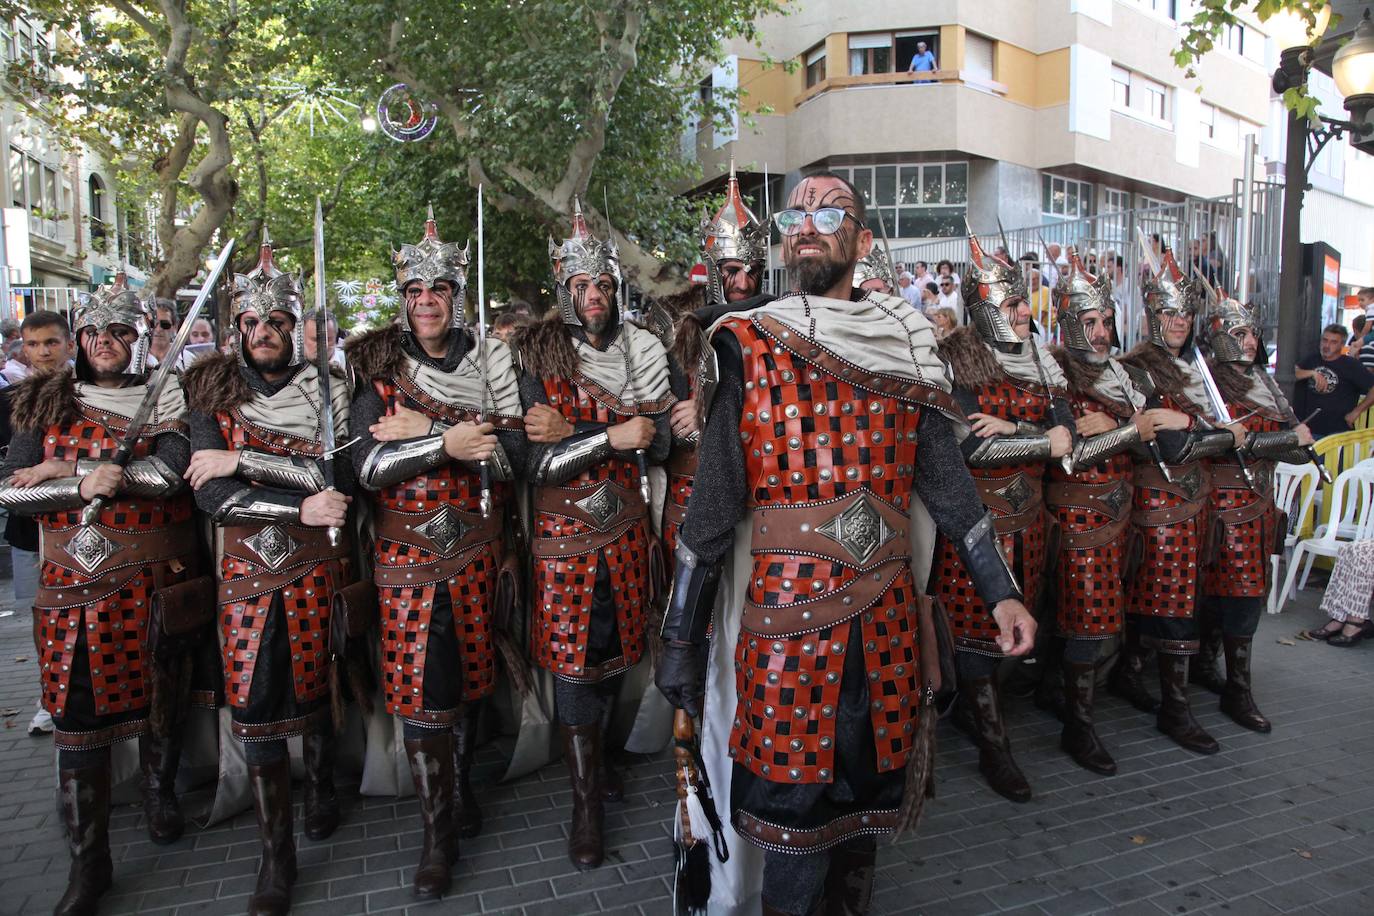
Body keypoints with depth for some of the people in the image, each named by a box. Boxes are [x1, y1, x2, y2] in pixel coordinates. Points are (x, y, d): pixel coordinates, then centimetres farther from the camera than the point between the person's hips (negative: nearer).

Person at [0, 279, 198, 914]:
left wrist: (68, 467, -14)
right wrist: (85, 487, -15)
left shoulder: (168, 398, 1)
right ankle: (88, 861, 16)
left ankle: (160, 792, 39)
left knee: (159, 696, 11)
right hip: (74, 583, 2)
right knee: (78, 716, 3)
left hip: (154, 580, -1)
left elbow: (168, 472, -17)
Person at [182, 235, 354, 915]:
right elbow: (210, 495, -9)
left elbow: (344, 476, -16)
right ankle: (276, 854, 15)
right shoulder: (214, 394, 3)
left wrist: (244, 458, -19)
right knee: (255, 704, 1)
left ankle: (321, 785, 40)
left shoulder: (327, 391, -1)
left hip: (316, 568, -1)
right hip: (247, 571, 1)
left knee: (313, 686, 11)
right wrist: (302, 505, -20)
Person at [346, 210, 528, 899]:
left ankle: (461, 786, 38)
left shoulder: (489, 361, 4)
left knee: (469, 676, 14)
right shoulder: (378, 366, 1)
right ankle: (439, 833, 17)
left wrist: (425, 430, -15)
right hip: (407, 555, -1)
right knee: (420, 688, 1)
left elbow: (512, 451, -7)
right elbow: (368, 465, -11)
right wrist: (447, 442, -21)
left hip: (475, 551, 2)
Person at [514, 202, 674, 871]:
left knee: (613, 654, 15)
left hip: (626, 531, 3)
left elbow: (659, 443, -7)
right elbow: (539, 465, -14)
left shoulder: (641, 353, 4)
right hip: (565, 535, -3)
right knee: (573, 664, 2)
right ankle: (586, 804, 16)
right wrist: (611, 436, -22)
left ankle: (595, 759, 38)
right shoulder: (538, 357, -6)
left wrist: (571, 433, -16)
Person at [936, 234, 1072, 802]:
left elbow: (1066, 429, 1)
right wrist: (1043, 442, -10)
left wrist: (1009, 428, -15)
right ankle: (993, 745, 10)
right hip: (975, 512, -6)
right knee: (976, 621, -1)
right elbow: (972, 446, -19)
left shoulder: (1037, 359, 11)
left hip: (1026, 510, 7)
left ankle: (972, 707, 32)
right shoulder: (957, 360, -9)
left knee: (1009, 620, 13)